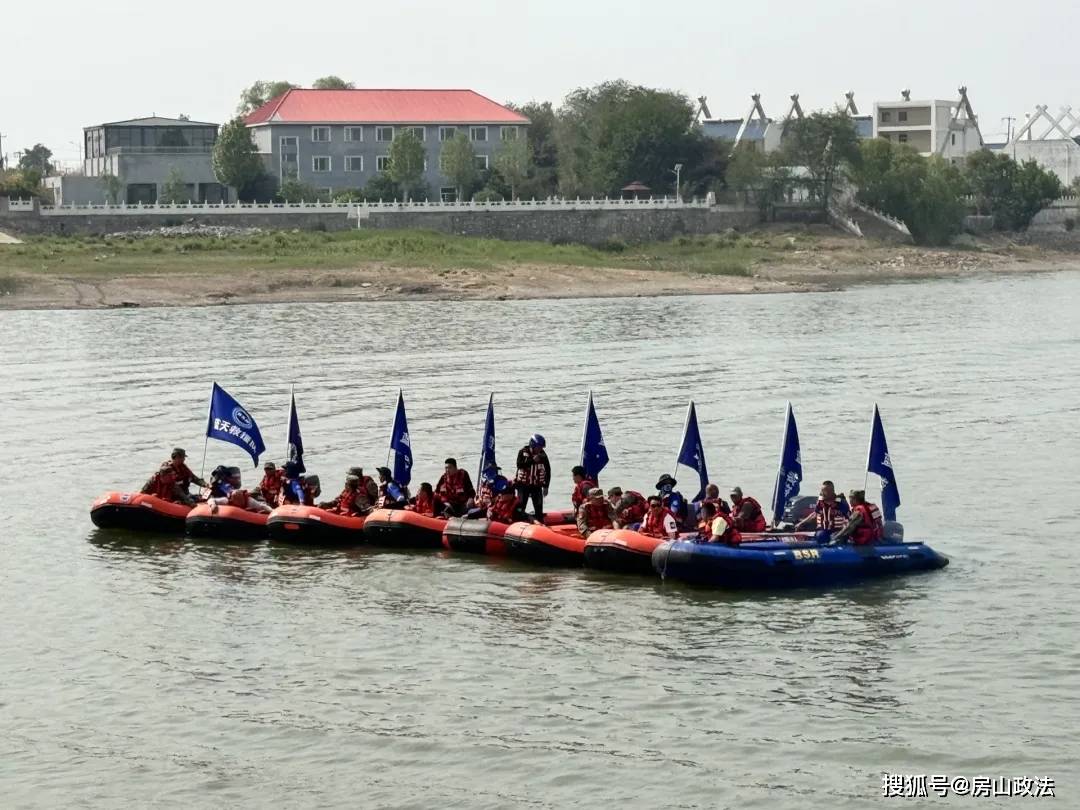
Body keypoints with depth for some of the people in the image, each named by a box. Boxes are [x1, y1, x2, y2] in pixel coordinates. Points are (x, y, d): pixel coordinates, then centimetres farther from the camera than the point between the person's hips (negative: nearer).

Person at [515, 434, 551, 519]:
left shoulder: (543, 454, 0)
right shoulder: (523, 452, -5)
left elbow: (547, 471, 6)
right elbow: (519, 464, -21)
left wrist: (546, 486, 4)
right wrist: (532, 460, -28)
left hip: (537, 486, 2)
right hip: (523, 484, -2)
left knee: (539, 509, 3)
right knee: (520, 507, 0)